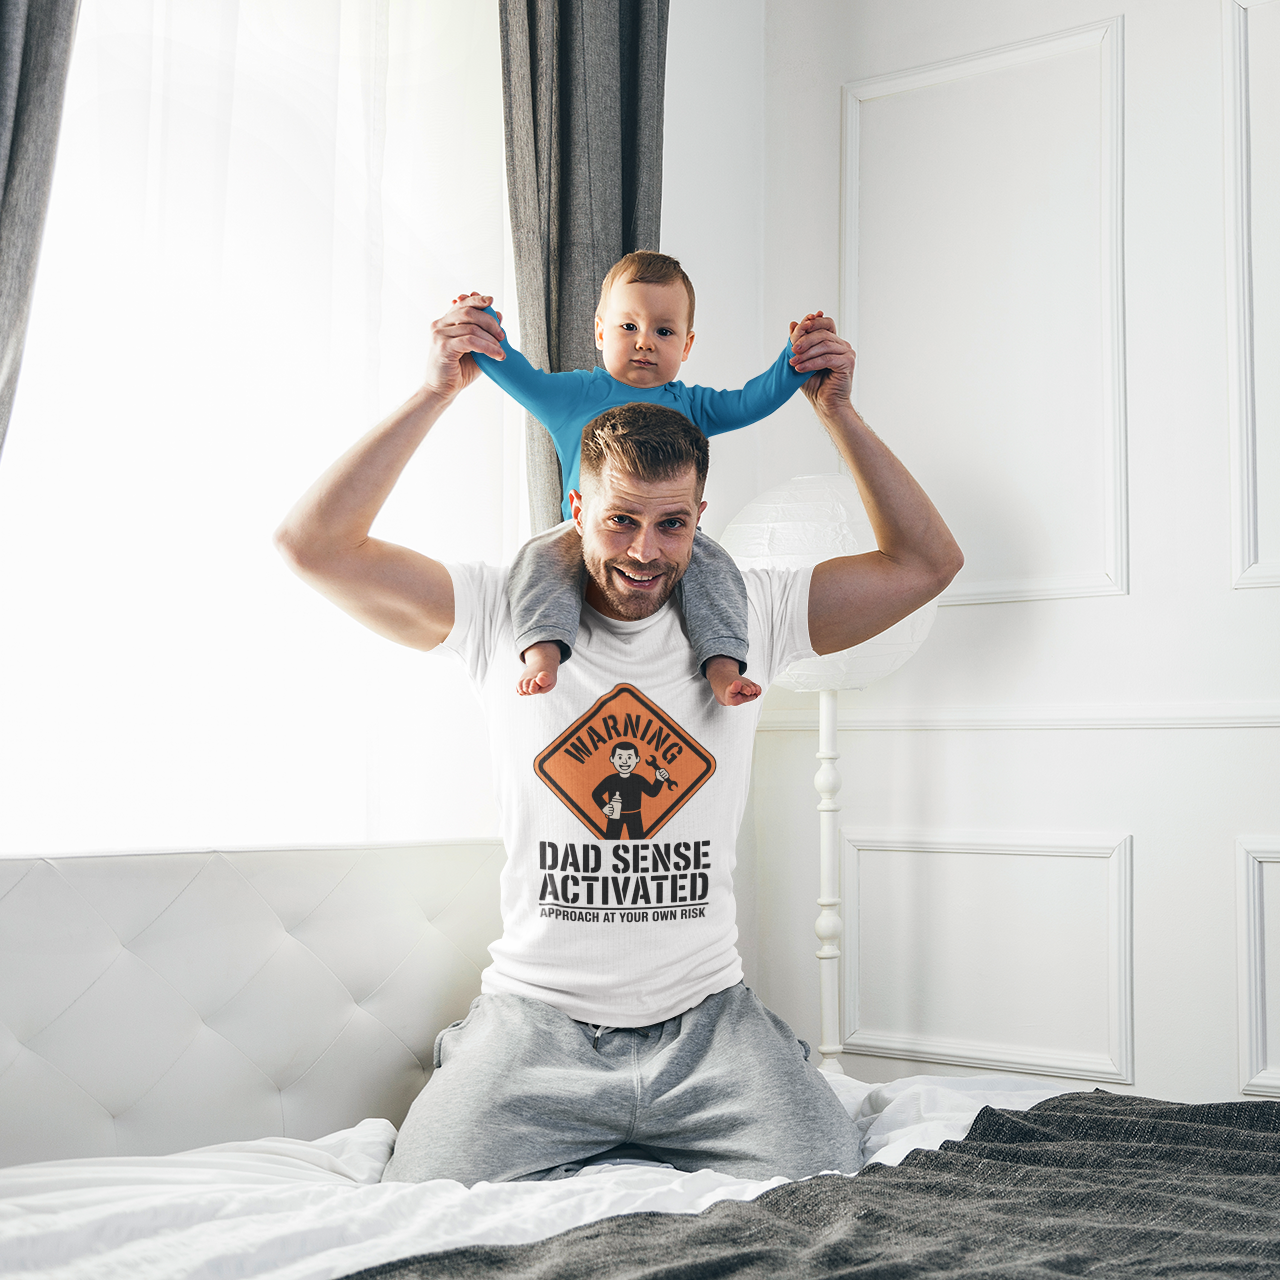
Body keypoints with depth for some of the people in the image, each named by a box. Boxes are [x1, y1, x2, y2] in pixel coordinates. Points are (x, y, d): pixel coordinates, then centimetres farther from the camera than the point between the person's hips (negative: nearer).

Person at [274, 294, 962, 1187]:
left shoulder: (746, 616, 4)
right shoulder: (504, 612, -1)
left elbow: (926, 563, 4)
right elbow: (314, 545, -7)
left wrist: (838, 412, -3)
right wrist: (437, 393, -11)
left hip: (707, 1016, 2)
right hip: (537, 1014, -1)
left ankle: (637, 1151, 11)